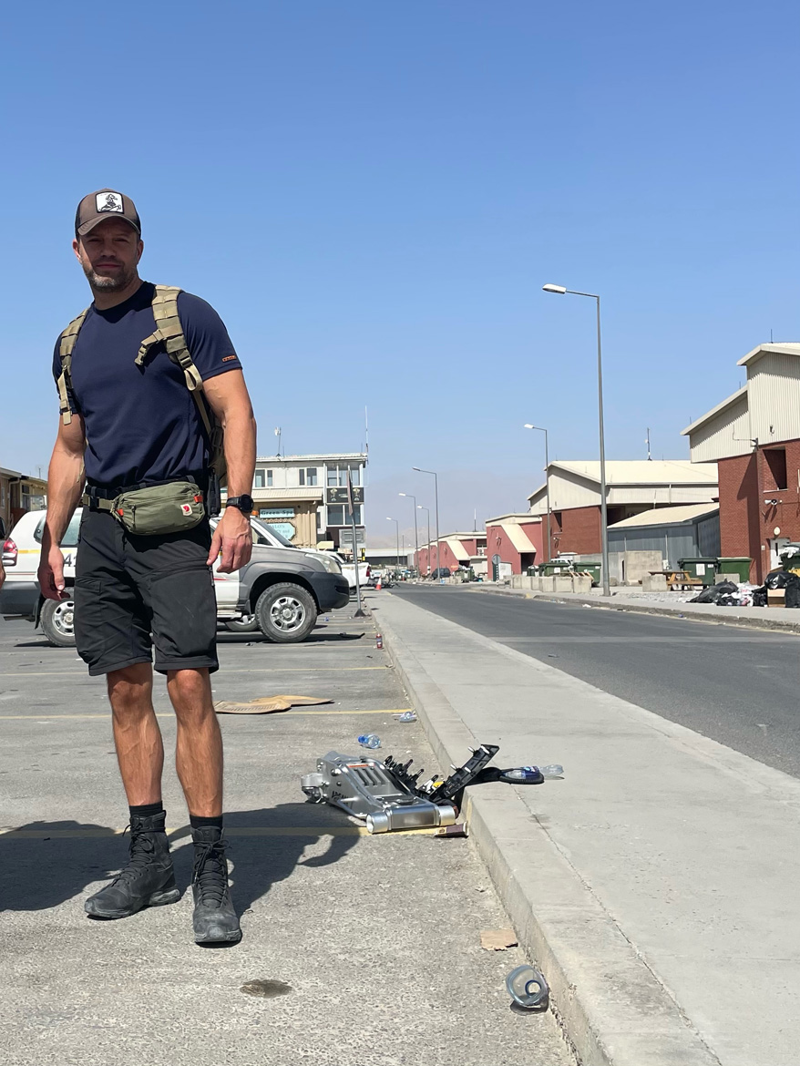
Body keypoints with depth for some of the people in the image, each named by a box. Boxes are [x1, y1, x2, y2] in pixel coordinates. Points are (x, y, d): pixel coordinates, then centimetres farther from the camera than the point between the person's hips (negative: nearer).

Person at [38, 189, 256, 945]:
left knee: (188, 685, -12)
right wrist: (52, 539, 17)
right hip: (101, 532, 6)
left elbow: (235, 410, -4)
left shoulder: (185, 315, 2)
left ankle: (211, 873, -5)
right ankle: (149, 860, 14)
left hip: (173, 527, -5)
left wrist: (238, 506, -15)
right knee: (127, 691, 6)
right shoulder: (71, 343, 18)